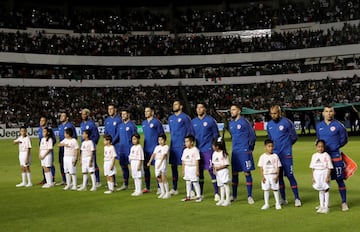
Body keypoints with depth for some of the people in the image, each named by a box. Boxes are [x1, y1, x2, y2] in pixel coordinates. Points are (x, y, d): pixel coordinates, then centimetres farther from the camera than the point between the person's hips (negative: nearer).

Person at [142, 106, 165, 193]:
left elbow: (161, 135, -7)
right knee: (146, 167, 9)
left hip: (155, 149, -7)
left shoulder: (156, 122, -8)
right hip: (146, 149, 7)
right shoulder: (144, 123, 13)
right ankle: (147, 187, 17)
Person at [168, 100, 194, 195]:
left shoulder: (185, 117, -6)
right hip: (173, 146, 7)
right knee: (173, 166, 10)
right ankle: (174, 189, 19)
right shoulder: (171, 118, 15)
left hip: (182, 146, -7)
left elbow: (190, 132, -7)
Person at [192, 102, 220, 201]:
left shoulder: (210, 120, -3)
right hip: (197, 150, 5)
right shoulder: (193, 122, 11)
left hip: (208, 150, -5)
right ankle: (200, 193, 18)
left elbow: (216, 135, 0)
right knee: (199, 171, 10)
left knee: (211, 170, -8)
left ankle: (216, 193, -4)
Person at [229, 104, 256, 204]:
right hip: (235, 151, 6)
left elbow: (252, 135, -6)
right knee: (234, 173, 9)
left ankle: (250, 196, 3)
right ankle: (234, 195, 18)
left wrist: (250, 148, -5)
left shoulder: (244, 122, -8)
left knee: (247, 173, -3)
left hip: (244, 151, -6)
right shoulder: (231, 123, 12)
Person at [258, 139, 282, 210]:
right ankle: (266, 204, 16)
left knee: (275, 189, 4)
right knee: (266, 190, 7)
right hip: (265, 176, 1)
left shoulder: (275, 156, 0)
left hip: (273, 175, -1)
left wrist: (277, 176, -8)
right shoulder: (262, 156, 0)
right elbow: (261, 167, 1)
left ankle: (277, 204, 15)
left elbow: (278, 167, 1)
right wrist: (262, 176, -6)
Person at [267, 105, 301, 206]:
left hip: (286, 154, -5)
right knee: (279, 176, 9)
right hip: (275, 154, 5)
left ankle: (297, 198, 2)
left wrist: (286, 145, 8)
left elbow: (294, 137, 1)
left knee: (290, 175, -6)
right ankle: (283, 199, 18)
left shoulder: (287, 122, -9)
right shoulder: (269, 124, 8)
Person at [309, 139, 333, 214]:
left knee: (326, 190, 1)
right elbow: (313, 167, 8)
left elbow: (329, 167, -9)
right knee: (320, 191, 12)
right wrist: (313, 177, 4)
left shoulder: (326, 155, -8)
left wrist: (328, 177, -15)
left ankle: (326, 207, 7)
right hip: (317, 173, 4)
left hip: (325, 173, -4)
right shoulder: (314, 156, 5)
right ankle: (321, 206, 20)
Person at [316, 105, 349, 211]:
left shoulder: (339, 125, -3)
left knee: (339, 179, -3)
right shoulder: (319, 126, 10)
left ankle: (344, 202, 5)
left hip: (335, 156, -4)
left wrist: (334, 147, 2)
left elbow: (344, 140, 4)